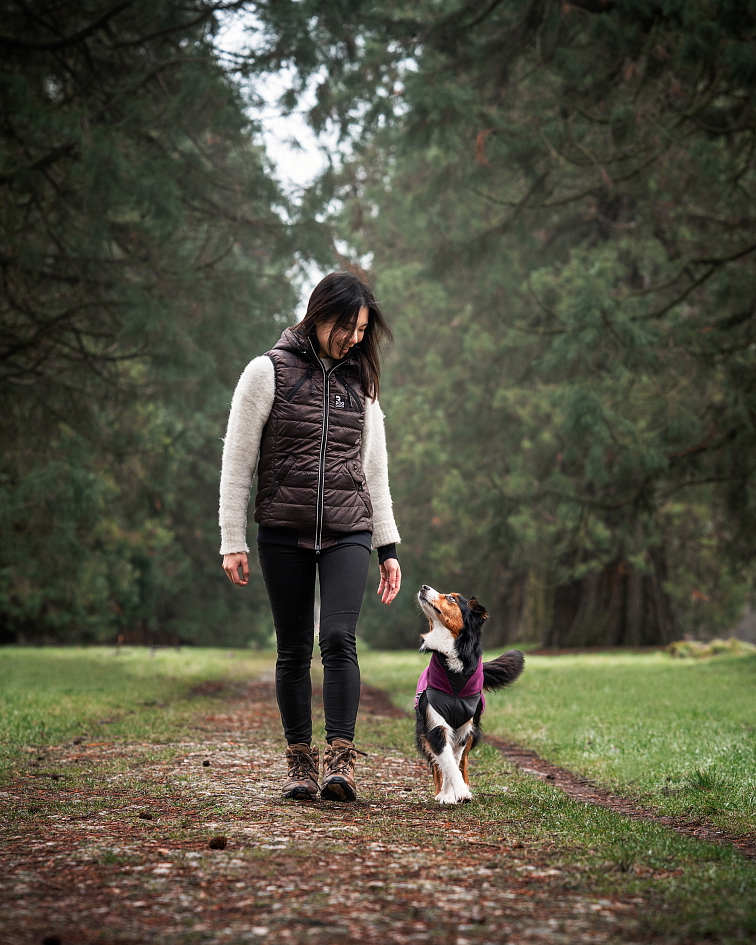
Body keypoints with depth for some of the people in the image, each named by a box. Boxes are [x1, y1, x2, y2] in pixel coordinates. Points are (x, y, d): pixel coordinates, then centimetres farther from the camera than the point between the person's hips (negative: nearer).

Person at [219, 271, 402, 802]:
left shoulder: (359, 383, 13)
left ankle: (342, 761, -17)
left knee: (339, 638, -15)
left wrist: (388, 548, 12)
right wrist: (233, 541, -5)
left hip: (348, 533, 2)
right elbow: (237, 461, 0)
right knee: (294, 650, 2)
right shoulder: (269, 371, 1)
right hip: (284, 533, -2)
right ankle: (301, 762, 12)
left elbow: (374, 470, 17)